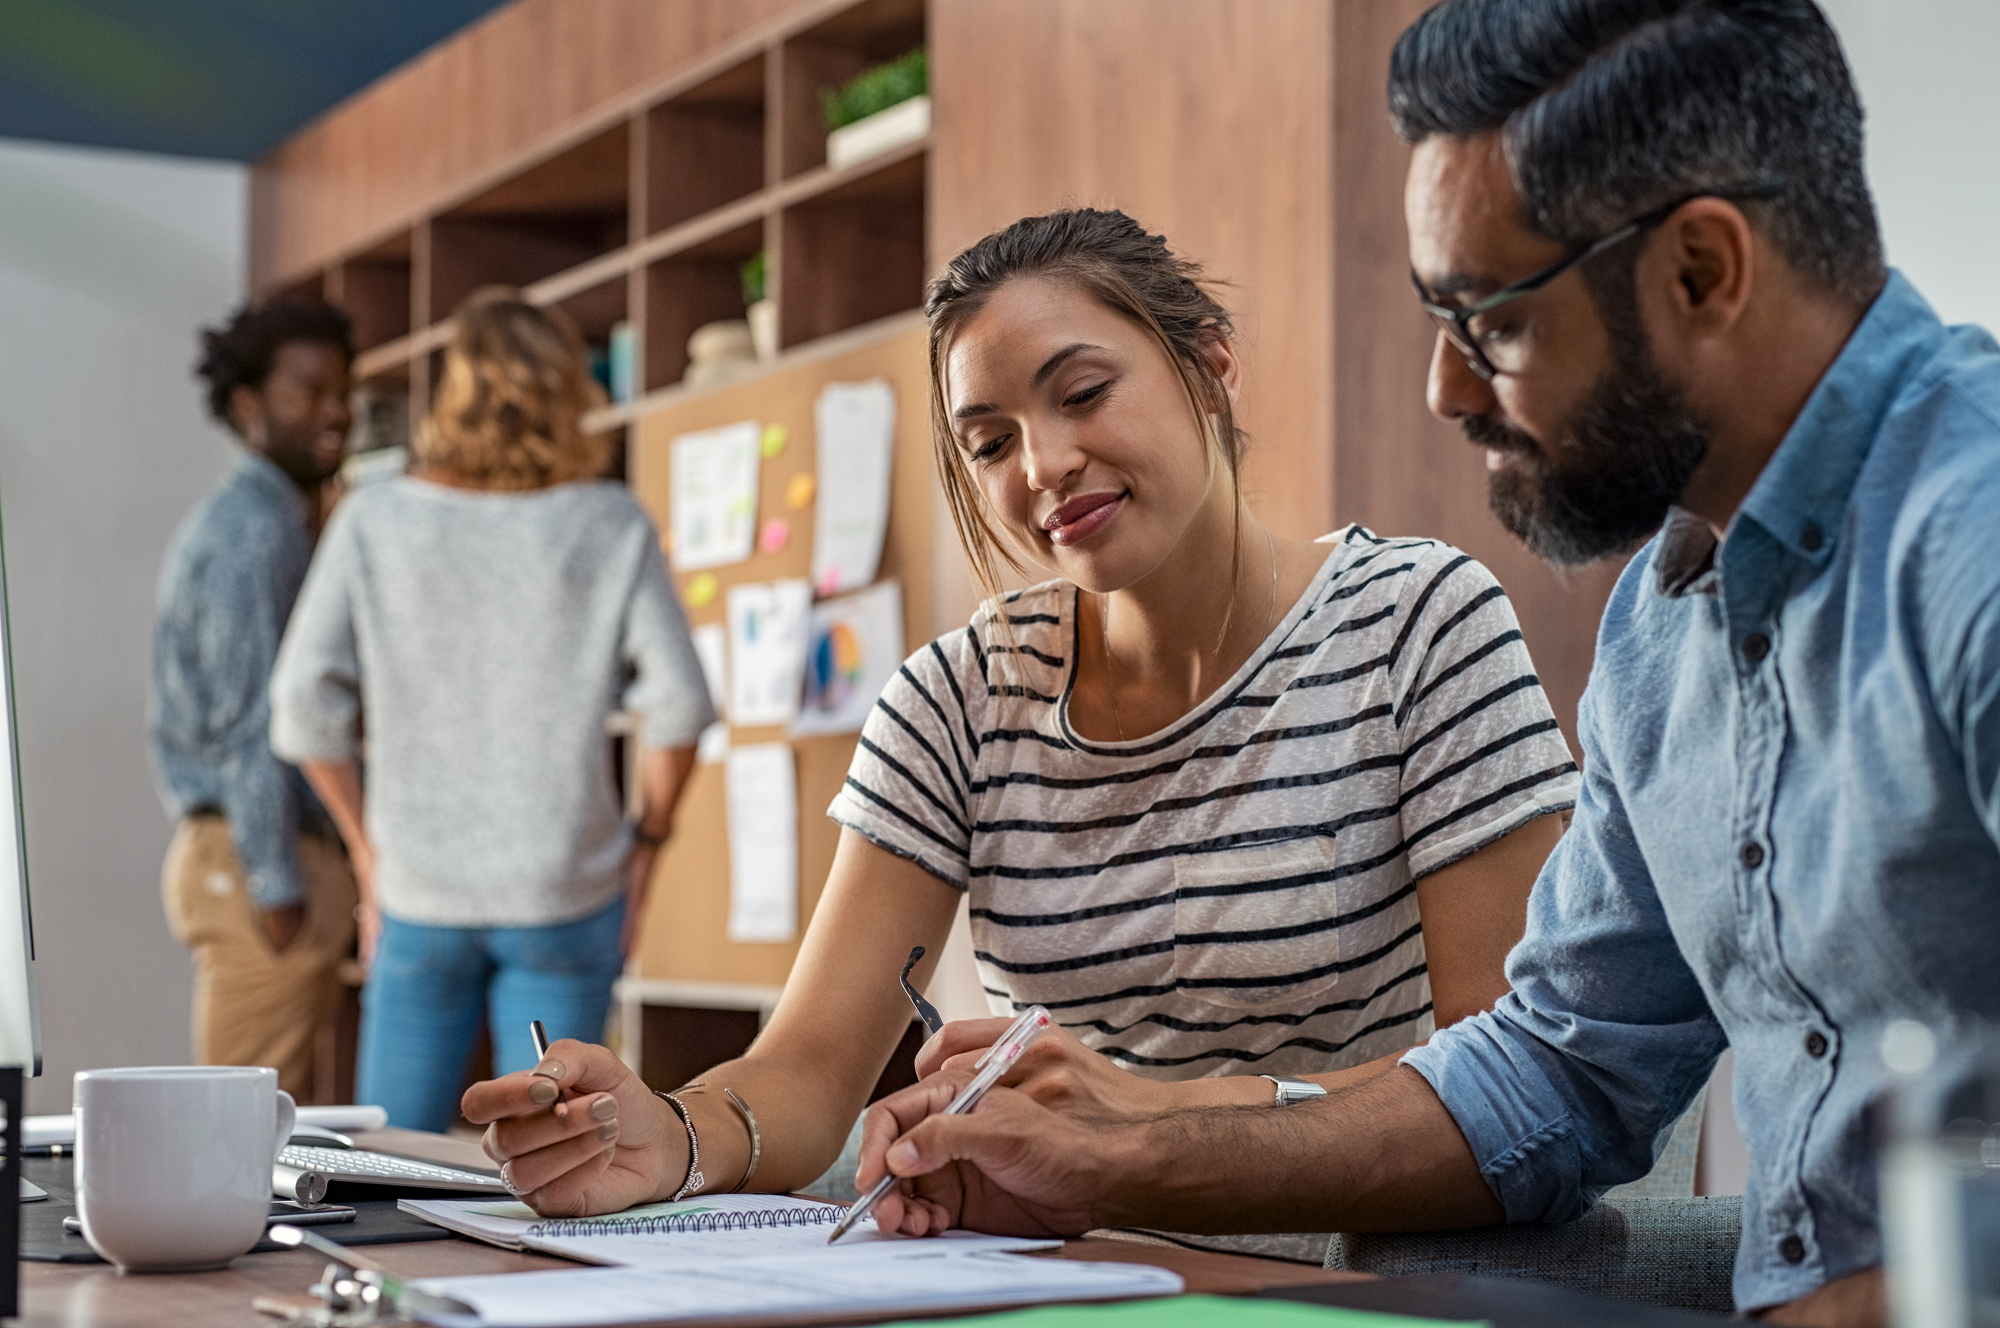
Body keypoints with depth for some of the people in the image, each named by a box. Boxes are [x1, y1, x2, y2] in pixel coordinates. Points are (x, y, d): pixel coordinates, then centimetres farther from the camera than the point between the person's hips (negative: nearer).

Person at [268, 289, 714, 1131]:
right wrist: (648, 839, 5)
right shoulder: (608, 525, -4)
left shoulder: (374, 522, -1)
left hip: (419, 901, 1)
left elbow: (306, 706, -5)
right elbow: (679, 705, -8)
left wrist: (367, 847, 6)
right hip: (564, 901, -1)